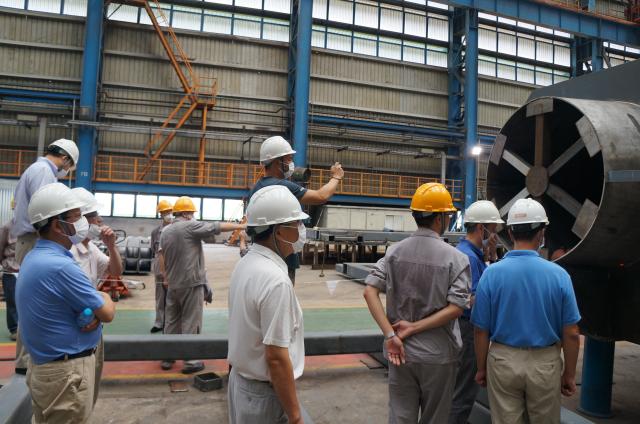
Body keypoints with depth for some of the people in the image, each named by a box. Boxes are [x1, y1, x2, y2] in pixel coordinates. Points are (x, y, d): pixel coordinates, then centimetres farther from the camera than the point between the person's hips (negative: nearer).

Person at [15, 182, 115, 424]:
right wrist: (104, 299, 4)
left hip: (44, 365, 10)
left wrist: (92, 313, -10)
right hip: (66, 372, -10)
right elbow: (107, 313, -17)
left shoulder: (35, 258, 5)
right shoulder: (60, 266, -26)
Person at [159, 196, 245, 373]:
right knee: (190, 324, 1)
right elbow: (219, 227, -12)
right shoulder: (191, 226, -12)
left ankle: (167, 357, 24)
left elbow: (162, 259, 15)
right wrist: (242, 226, -4)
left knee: (171, 322, 15)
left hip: (173, 284, 7)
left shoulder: (165, 231, 10)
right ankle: (190, 361, 7)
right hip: (191, 283, -7)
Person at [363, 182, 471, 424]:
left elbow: (369, 291, -11)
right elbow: (456, 307, -18)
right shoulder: (455, 258, -11)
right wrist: (414, 328, -13)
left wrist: (390, 335, -14)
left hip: (401, 352, 3)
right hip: (437, 354, -2)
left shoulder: (394, 252, -2)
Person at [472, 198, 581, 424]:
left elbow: (481, 331, -7)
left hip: (503, 361, 0)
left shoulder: (491, 273, -12)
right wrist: (569, 374, 7)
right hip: (545, 364, 1)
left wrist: (481, 368, 7)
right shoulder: (559, 274, -11)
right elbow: (571, 334, -7)